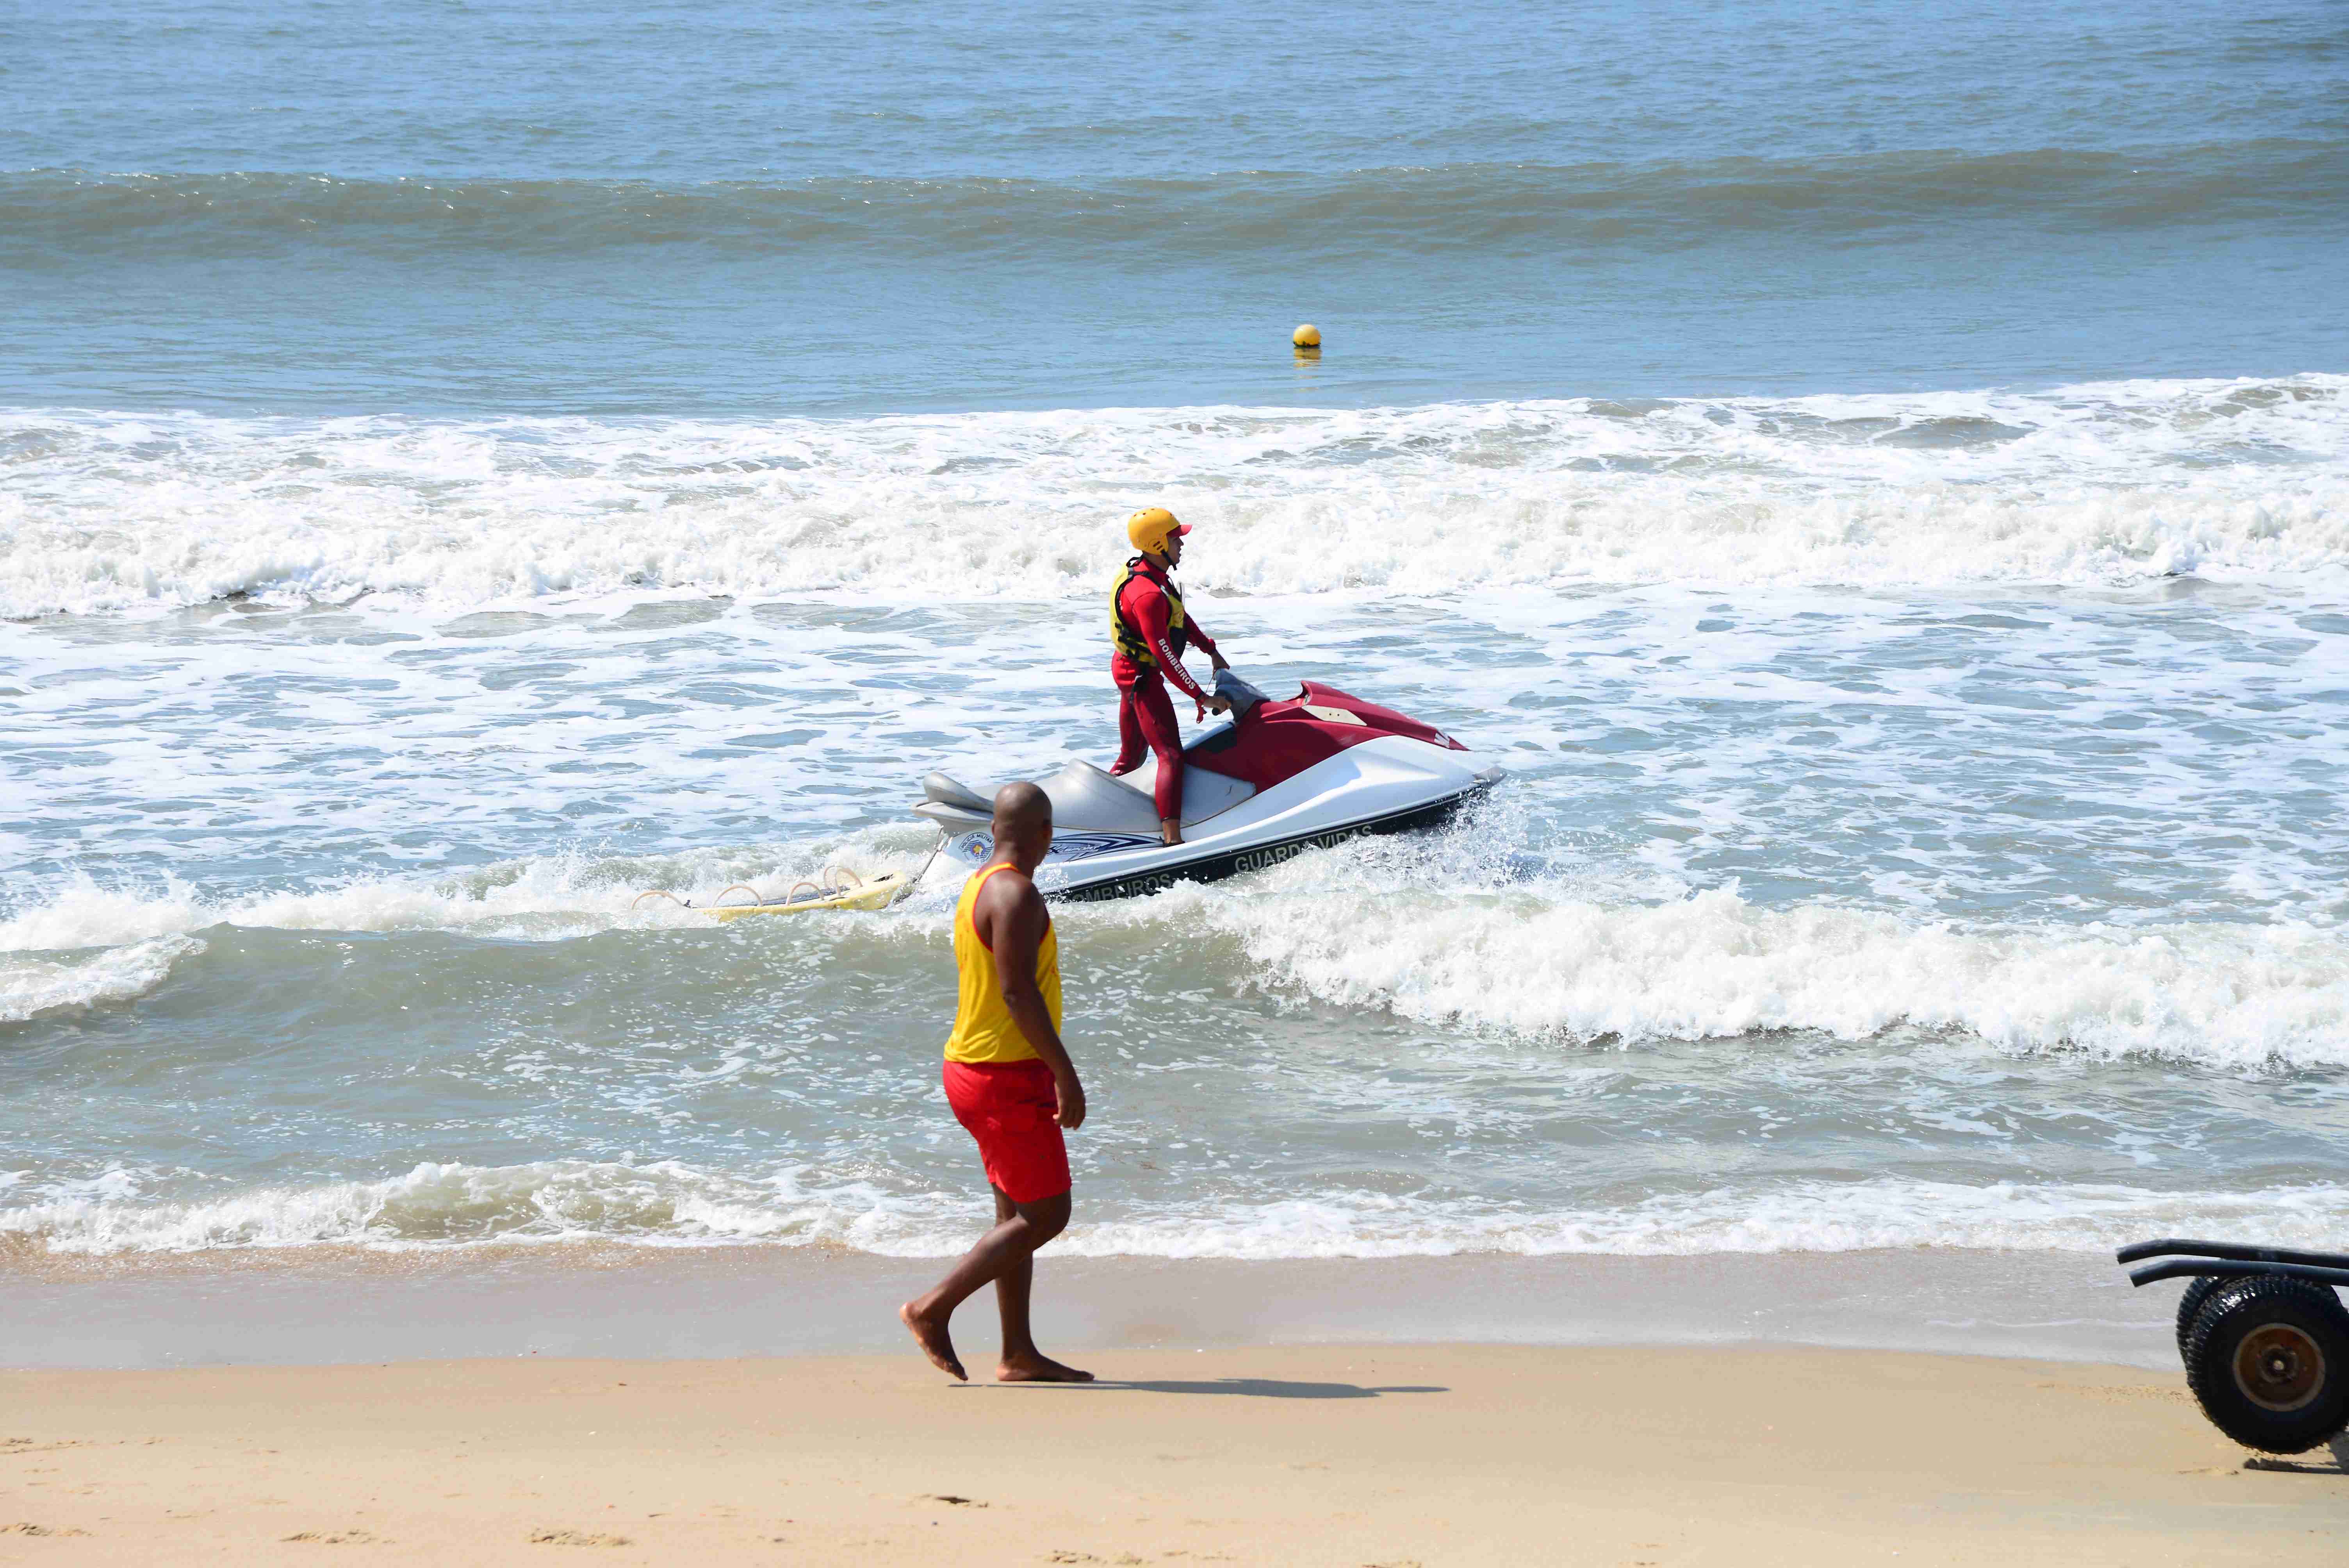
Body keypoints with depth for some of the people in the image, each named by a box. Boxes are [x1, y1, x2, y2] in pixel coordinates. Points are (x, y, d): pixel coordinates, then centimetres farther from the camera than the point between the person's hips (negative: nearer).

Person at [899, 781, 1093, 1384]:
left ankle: (1019, 1355, 14)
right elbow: (1019, 992, -24)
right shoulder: (1017, 896, -18)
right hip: (1009, 1078, -10)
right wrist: (1066, 1075, -22)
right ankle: (933, 1309, -5)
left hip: (973, 1066, 10)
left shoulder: (980, 887, 13)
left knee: (1018, 1215, 12)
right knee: (1044, 1217, -5)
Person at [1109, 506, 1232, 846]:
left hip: (1128, 673, 11)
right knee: (1171, 755, -17)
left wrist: (1211, 650, 18)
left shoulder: (1154, 573, 4)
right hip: (1143, 678, -11)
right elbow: (1165, 656, -30)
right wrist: (1202, 697, -26)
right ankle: (1172, 838, -27)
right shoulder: (1148, 594, -29)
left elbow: (1181, 617, 21)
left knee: (1131, 757, 20)